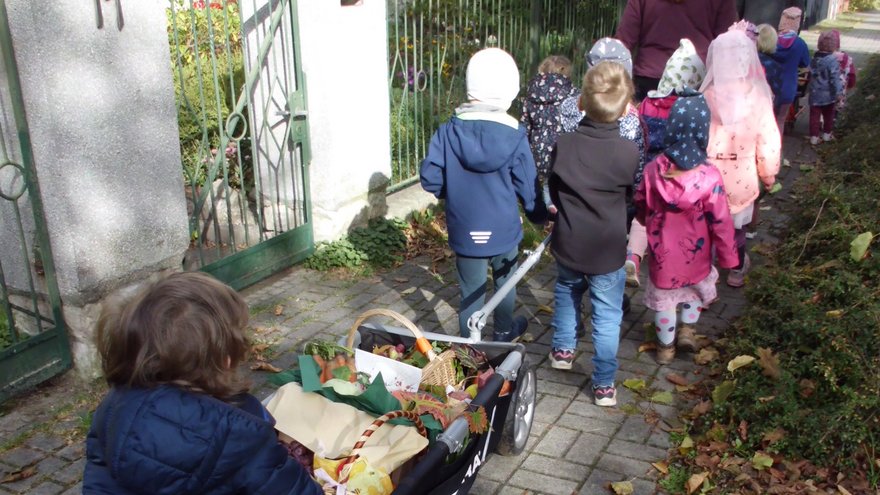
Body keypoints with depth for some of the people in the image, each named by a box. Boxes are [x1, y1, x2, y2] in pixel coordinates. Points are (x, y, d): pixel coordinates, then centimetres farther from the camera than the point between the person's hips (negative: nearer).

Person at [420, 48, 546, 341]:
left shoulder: (448, 132, -13)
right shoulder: (515, 137, -14)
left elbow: (430, 178, -11)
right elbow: (528, 187, -8)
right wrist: (539, 216, 10)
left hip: (465, 232, 0)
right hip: (504, 231, 0)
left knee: (471, 292, 12)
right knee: (505, 282, 24)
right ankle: (504, 332, 44)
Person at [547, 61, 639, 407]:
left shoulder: (564, 145, -14)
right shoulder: (629, 152, -18)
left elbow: (553, 191, 1)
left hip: (568, 245, 2)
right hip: (608, 252, -2)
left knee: (566, 294, 29)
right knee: (607, 317, 11)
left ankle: (562, 350, 44)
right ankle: (604, 384, 18)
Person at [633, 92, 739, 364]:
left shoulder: (653, 170, -19)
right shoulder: (709, 177, -27)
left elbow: (641, 206, -1)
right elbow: (720, 222, -17)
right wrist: (728, 256, -2)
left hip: (662, 252, 1)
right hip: (695, 255, -1)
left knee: (664, 298, 21)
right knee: (698, 289, 31)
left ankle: (665, 346, 34)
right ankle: (688, 329, 29)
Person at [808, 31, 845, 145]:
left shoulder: (813, 59, 1)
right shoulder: (833, 60, -19)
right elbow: (835, 78, -21)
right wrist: (839, 93, -16)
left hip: (815, 94, 4)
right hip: (828, 94, -4)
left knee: (814, 115, 7)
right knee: (828, 115, 16)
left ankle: (814, 137, 6)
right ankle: (826, 134, 28)